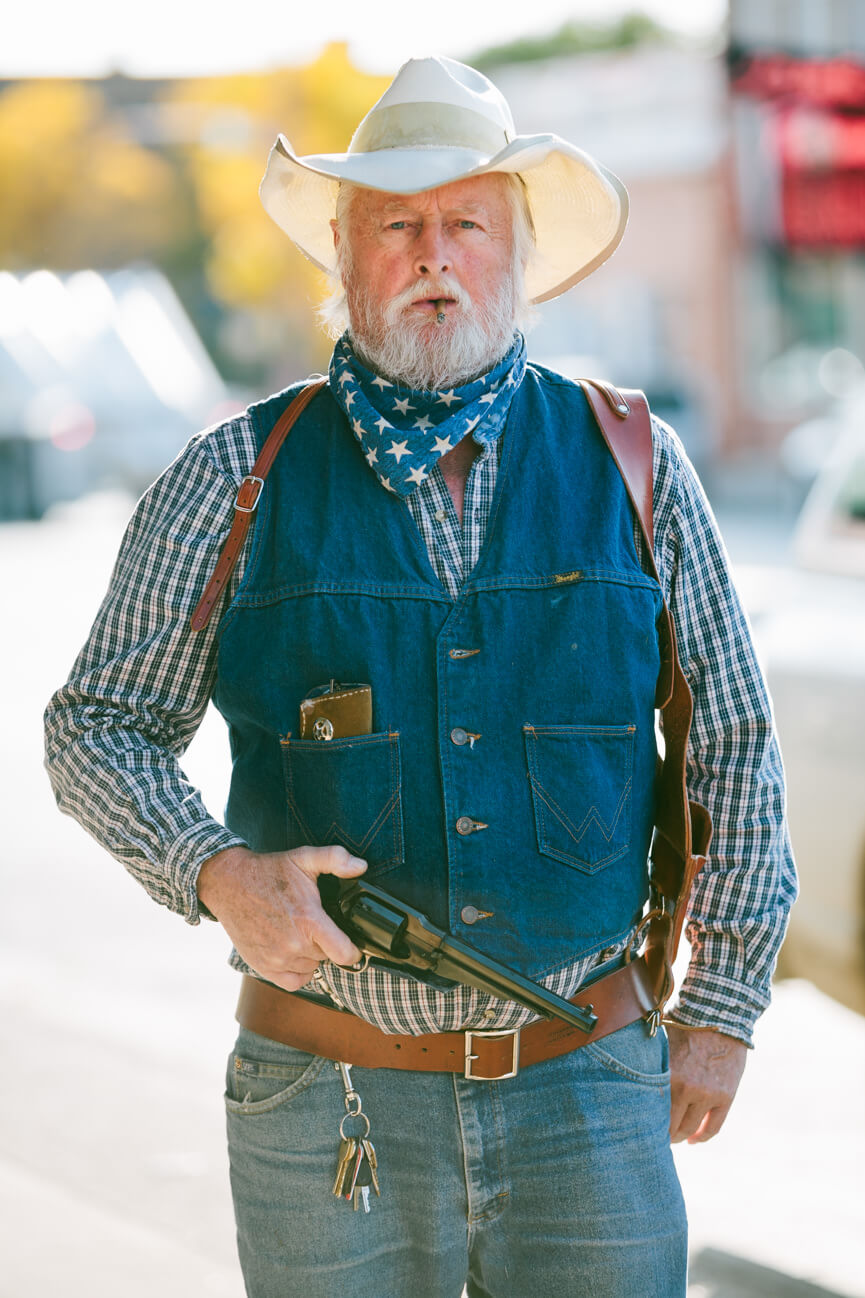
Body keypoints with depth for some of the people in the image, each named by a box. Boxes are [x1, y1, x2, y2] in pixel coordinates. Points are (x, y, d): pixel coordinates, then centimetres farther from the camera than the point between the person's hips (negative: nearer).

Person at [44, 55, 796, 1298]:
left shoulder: (634, 467, 4)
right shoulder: (234, 482, 1)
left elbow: (733, 745, 10)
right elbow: (97, 726, 5)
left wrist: (722, 1009, 8)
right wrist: (219, 874, -14)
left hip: (585, 1099, 1)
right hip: (329, 1106, -1)